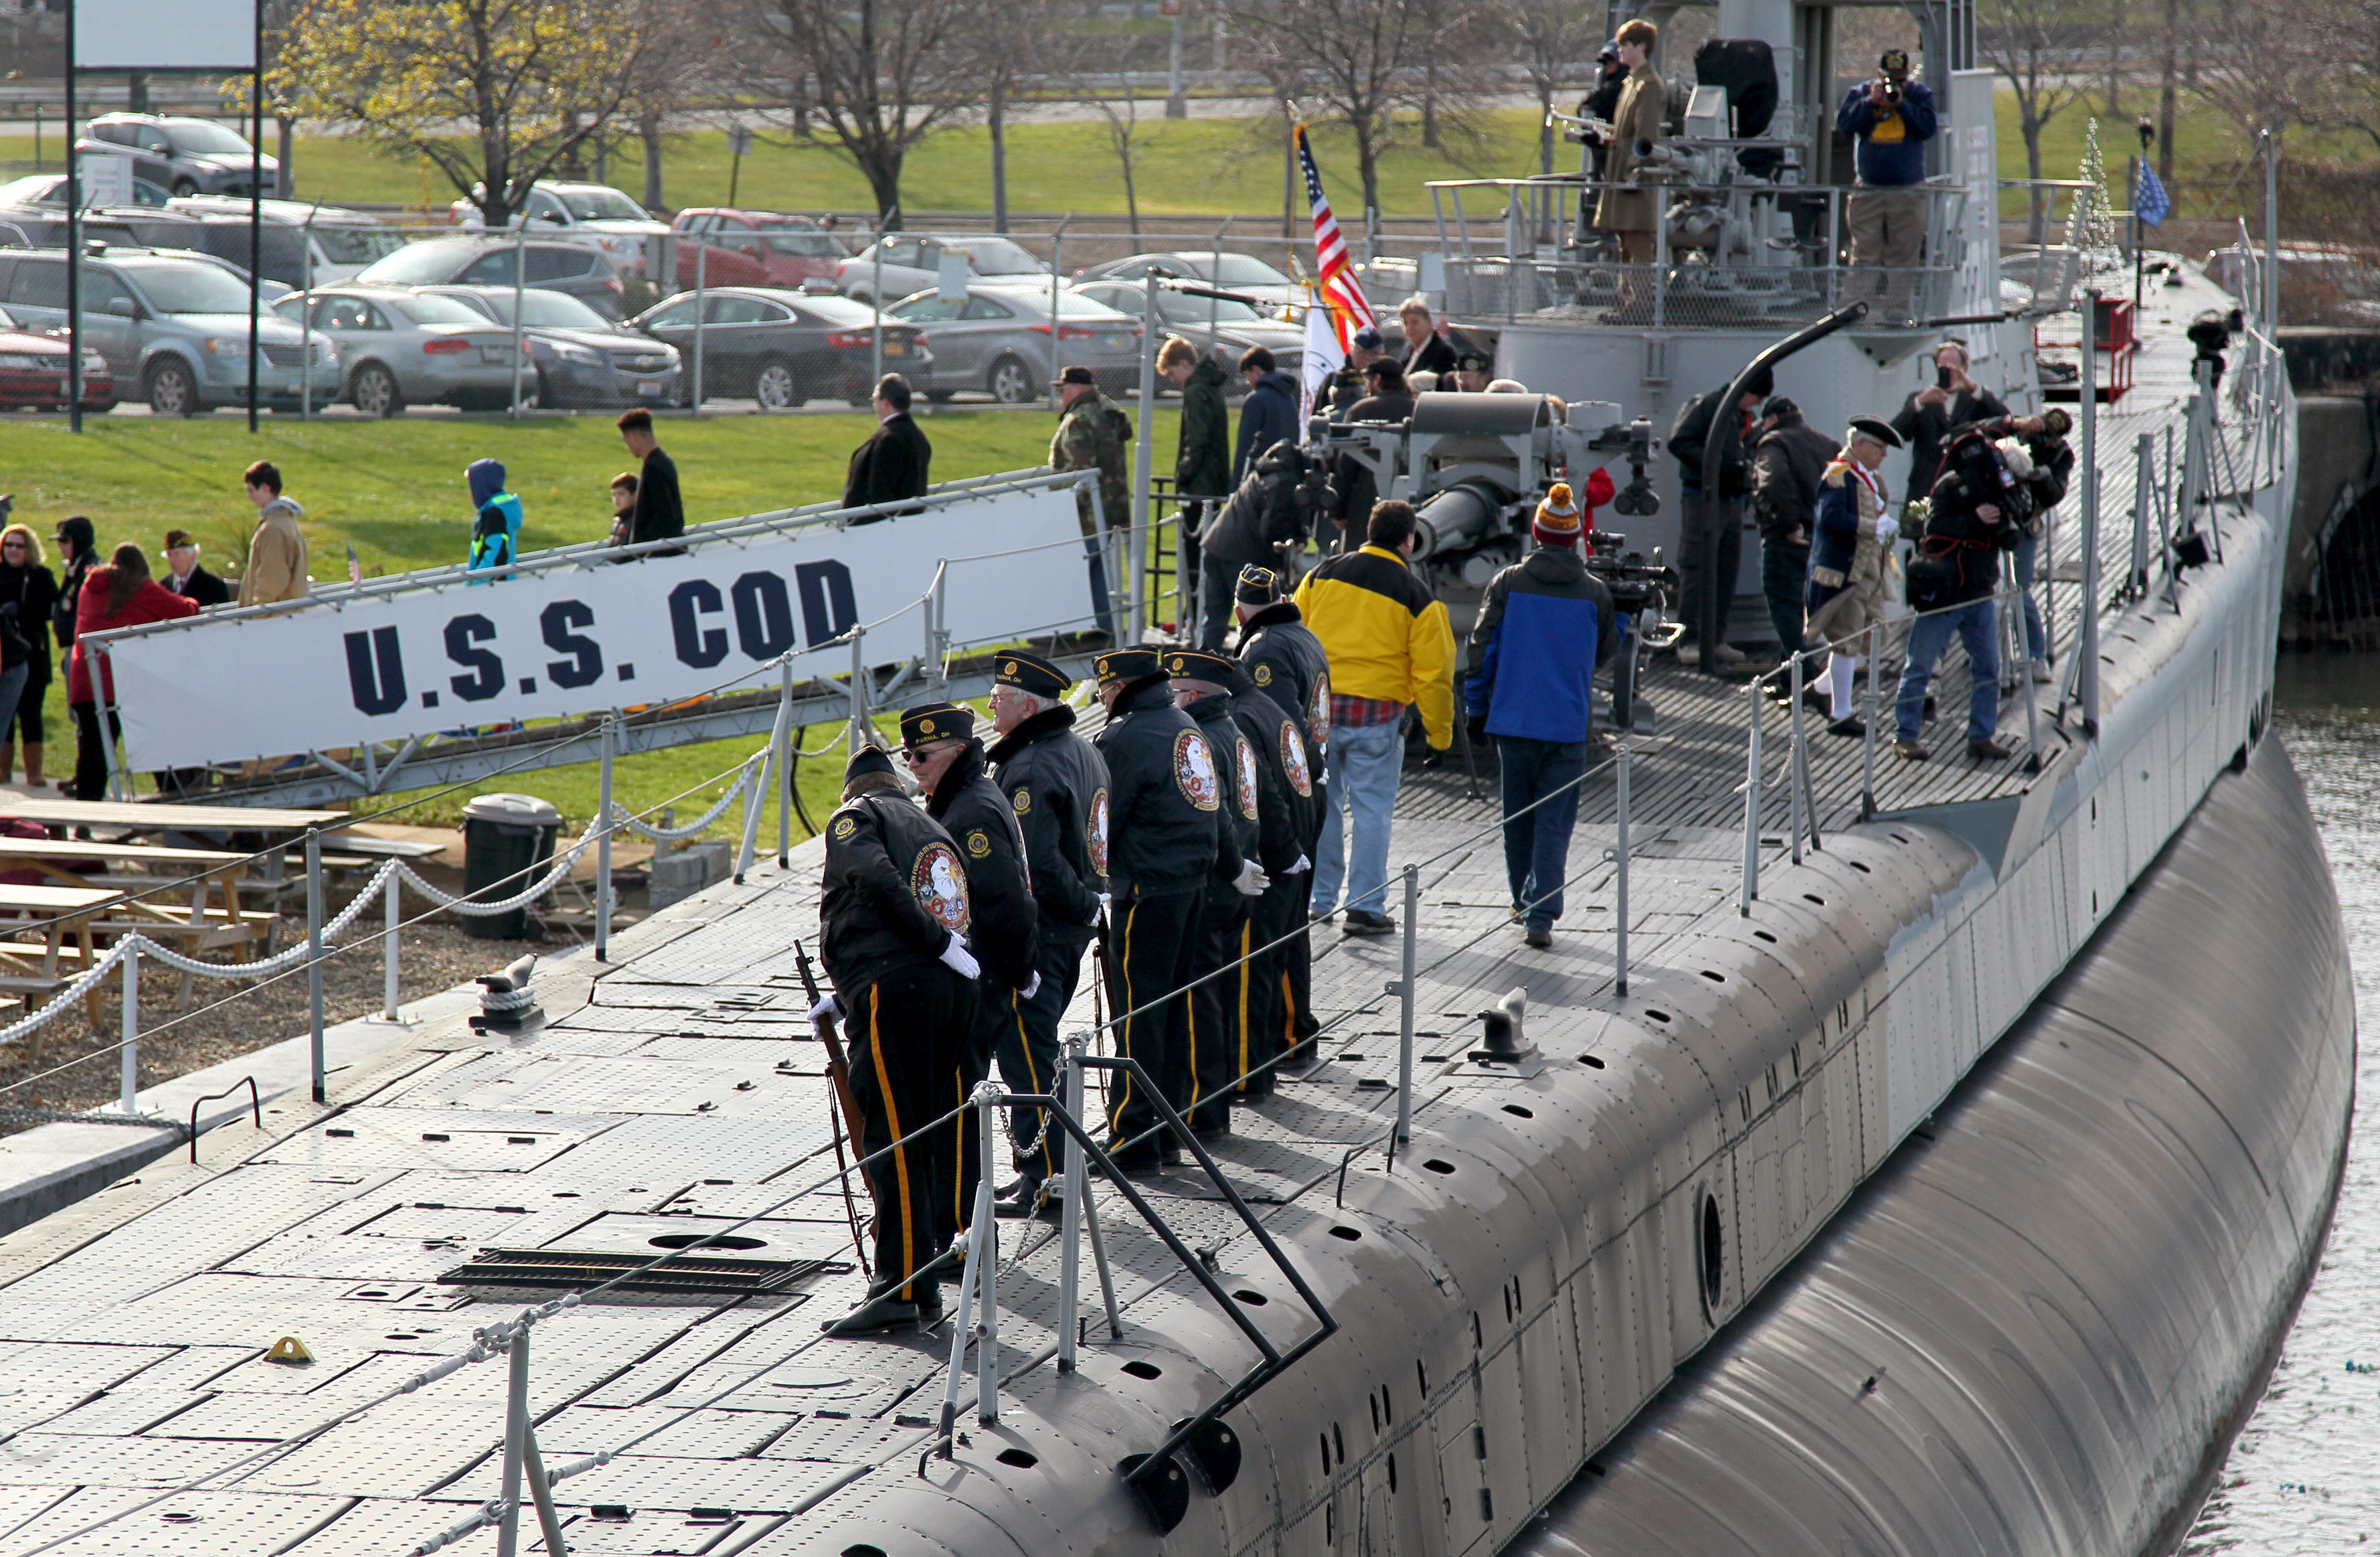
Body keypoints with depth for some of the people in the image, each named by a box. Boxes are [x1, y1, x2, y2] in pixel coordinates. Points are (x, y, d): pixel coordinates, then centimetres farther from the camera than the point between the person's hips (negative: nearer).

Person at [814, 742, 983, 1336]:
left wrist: (940, 944, -12)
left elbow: (878, 879, -14)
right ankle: (919, 1277, 10)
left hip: (895, 991, -7)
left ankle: (902, 1285, -16)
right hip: (955, 994, 7)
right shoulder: (933, 829, 29)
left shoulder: (855, 817, 8)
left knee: (892, 1140, -10)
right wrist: (847, 994, 28)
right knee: (925, 1139, 10)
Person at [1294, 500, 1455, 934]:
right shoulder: (1417, 596, -3)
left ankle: (1319, 899, 20)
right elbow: (1433, 672, -3)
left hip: (1317, 706, 3)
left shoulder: (1324, 573, 5)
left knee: (1320, 805, 14)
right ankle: (1364, 907, 3)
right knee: (1372, 810, 4)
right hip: (1376, 713, -3)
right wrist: (1439, 732, 7)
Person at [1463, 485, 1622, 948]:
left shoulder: (1508, 584, -2)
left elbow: (1483, 647, -1)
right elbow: (1605, 654, 11)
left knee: (1517, 818, 16)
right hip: (1568, 723, -1)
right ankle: (1540, 914, -11)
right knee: (1554, 822, -1)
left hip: (1513, 718, 1)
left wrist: (1477, 704, 11)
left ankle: (1523, 902, 28)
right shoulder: (1595, 592, -2)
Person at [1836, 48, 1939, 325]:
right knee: (1864, 255, -3)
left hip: (1908, 192, 0)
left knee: (1902, 258, 1)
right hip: (1868, 191, 0)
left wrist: (1901, 104, -15)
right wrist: (1870, 102, -14)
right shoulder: (1860, 93, 6)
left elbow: (1928, 128, -9)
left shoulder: (1919, 94, 4)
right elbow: (1843, 125, -6)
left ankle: (1897, 315, 5)